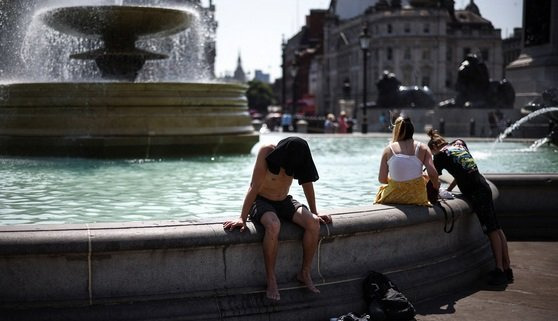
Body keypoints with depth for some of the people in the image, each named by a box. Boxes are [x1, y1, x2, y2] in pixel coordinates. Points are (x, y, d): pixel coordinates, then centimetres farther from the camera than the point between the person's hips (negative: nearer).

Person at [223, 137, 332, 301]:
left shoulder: (298, 158, -11)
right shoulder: (267, 152, -25)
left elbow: (307, 182, 3)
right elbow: (254, 187, -25)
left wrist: (314, 213, 8)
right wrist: (242, 218, -26)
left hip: (284, 201, 5)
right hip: (261, 201, -5)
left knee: (313, 223, -21)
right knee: (273, 226, -38)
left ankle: (305, 273, -5)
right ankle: (271, 280, -26)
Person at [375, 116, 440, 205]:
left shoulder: (388, 149, -4)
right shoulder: (422, 148, -4)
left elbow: (382, 179, -5)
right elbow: (432, 173, -12)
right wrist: (436, 184, 10)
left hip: (393, 197, 0)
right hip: (417, 197, 0)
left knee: (381, 189, 34)